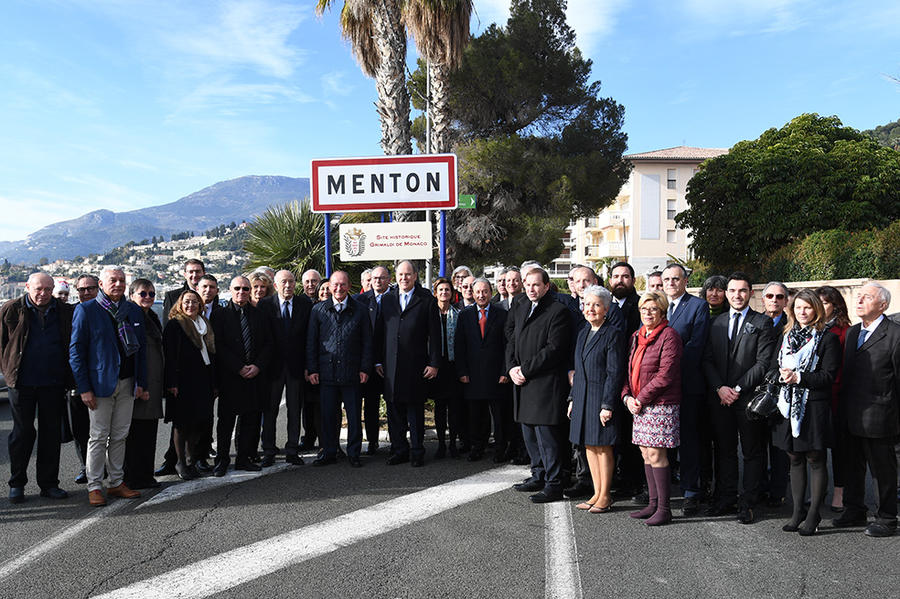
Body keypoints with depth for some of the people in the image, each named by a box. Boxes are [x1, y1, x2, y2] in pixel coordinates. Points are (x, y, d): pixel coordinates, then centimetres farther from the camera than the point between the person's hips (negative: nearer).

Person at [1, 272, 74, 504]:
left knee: (51, 433, 7)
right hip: (22, 382, -2)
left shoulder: (65, 312, 2)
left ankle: (49, 483, 17)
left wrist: (67, 376, 8)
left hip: (53, 383, 2)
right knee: (22, 432, 5)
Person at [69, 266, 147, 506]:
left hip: (127, 383, 4)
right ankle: (94, 487, 12)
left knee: (120, 435, 10)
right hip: (100, 383, -4)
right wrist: (84, 388, -11)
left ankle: (116, 483, 20)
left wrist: (141, 383, 6)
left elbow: (141, 348, 12)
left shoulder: (134, 311, 9)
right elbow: (76, 350, -6)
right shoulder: (86, 310, -5)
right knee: (99, 437, 2)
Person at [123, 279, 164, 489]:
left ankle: (146, 475, 20)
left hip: (154, 383, 9)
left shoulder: (152, 318, 17)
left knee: (149, 430, 12)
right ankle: (133, 478, 7)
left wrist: (162, 383, 22)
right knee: (135, 431, -2)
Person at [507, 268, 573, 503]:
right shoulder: (519, 309, 16)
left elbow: (554, 349, -15)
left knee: (546, 433, -5)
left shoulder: (558, 311, -9)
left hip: (546, 383, -8)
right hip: (523, 381, 8)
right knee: (529, 431, 16)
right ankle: (539, 475, 30)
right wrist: (512, 368, 0)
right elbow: (511, 341, 17)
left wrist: (525, 370, -14)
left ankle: (553, 484, 4)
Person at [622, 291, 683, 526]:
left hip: (661, 404, -8)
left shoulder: (669, 336, -10)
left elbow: (665, 375, -16)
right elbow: (629, 370, 17)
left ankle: (664, 509, 3)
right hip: (640, 406, 8)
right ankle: (653, 504, 21)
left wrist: (641, 398, -13)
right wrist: (627, 396, 1)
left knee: (656, 455, -7)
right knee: (646, 454, 11)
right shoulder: (636, 337, 15)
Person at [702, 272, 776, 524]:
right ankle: (726, 499, 21)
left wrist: (738, 388, -13)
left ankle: (749, 503, 13)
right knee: (724, 450, 11)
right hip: (721, 397, 4)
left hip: (749, 397, -4)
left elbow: (763, 363, -8)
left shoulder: (762, 323, 0)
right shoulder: (717, 323, 12)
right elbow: (708, 360, 8)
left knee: (752, 452, 5)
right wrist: (719, 388, -6)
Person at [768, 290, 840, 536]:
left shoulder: (828, 338, -4)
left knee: (815, 460, 4)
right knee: (795, 459, 12)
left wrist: (798, 377, -18)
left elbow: (828, 376, -10)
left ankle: (813, 514, 14)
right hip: (788, 405, 5)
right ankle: (797, 511, 21)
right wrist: (781, 377, -8)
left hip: (814, 407, -5)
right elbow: (774, 369, 13)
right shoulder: (786, 336, 13)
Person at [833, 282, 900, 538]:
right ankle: (854, 511, 32)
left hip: (878, 418, -7)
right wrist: (843, 409, 11)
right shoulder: (852, 332, 12)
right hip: (851, 417, 7)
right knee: (853, 467, 18)